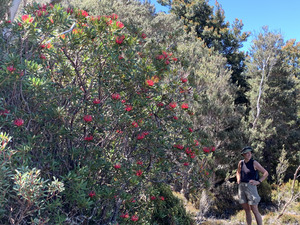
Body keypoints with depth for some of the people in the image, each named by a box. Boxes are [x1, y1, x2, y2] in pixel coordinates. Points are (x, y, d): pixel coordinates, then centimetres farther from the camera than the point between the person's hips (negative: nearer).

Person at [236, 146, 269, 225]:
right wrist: (238, 179, 12)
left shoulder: (254, 163, -6)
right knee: (246, 210, 10)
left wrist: (258, 181, -9)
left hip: (251, 186, -5)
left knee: (254, 210, -6)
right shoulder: (241, 163, 7)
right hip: (241, 187, 5)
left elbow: (266, 173, -3)